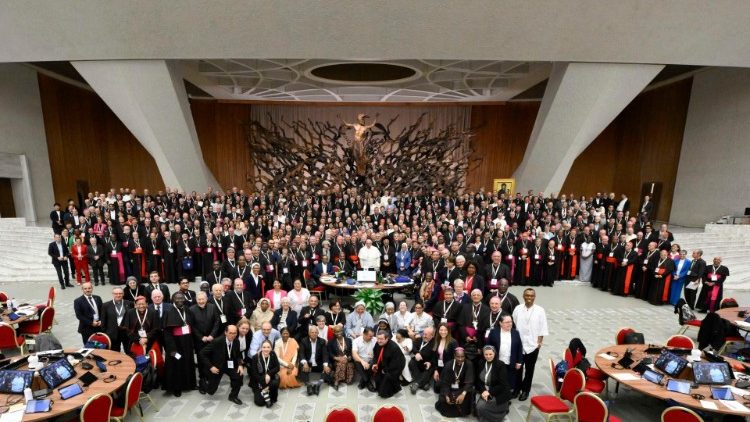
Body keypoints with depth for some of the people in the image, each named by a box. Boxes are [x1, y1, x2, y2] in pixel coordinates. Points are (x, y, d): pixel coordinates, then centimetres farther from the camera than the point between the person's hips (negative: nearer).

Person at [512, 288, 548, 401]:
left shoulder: (540, 310, -6)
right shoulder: (517, 309, -4)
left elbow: (542, 328, -3)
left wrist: (540, 341, -6)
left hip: (532, 345, -1)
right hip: (518, 344, 1)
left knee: (529, 369, 13)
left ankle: (525, 390, 28)